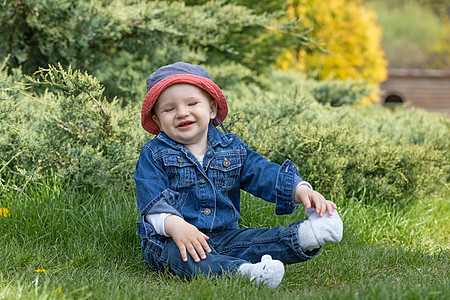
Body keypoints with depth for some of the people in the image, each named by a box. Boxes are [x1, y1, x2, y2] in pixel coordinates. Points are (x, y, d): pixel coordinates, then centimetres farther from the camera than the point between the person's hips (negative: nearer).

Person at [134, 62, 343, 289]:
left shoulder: (231, 148, 11)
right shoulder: (153, 155, 0)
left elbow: (263, 174, 2)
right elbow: (151, 200, -11)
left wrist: (301, 190, -17)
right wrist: (176, 226, -32)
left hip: (223, 236, 5)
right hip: (167, 241, -5)